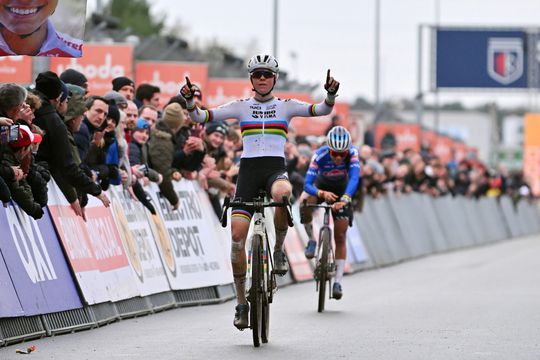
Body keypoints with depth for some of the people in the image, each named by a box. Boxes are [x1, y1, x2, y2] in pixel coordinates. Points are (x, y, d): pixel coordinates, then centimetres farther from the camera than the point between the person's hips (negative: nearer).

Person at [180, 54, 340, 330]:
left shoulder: (287, 106, 10)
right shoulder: (241, 107, 10)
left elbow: (323, 110, -2)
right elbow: (199, 117, 4)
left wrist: (331, 94, -23)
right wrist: (189, 101, -16)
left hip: (276, 169, -1)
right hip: (248, 170, 1)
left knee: (282, 194, -39)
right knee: (238, 233, -11)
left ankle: (279, 249, -12)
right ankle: (241, 302, 1)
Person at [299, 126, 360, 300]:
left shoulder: (352, 153, -32)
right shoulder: (320, 155, -34)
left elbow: (354, 178, -44)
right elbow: (307, 184, -38)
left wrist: (344, 199, -61)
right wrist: (322, 194, -58)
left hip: (341, 190, 1)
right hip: (321, 186, -1)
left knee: (340, 237, -3)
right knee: (304, 203, -35)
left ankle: (338, 281, 3)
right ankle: (311, 239, -11)